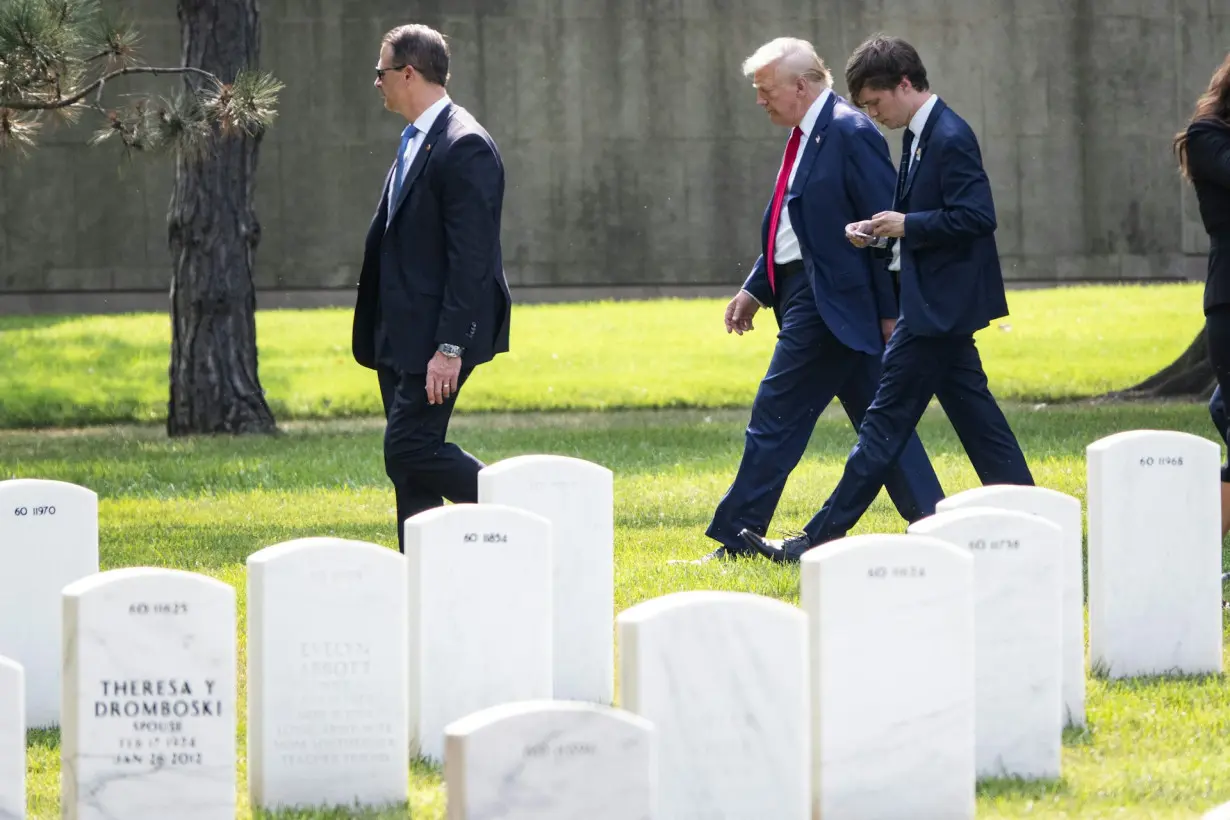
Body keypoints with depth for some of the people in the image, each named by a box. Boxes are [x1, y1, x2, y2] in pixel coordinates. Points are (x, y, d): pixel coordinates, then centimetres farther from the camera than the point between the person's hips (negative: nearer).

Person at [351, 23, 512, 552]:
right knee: (409, 462, 8)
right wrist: (380, 335, 18)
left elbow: (472, 257, -20)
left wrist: (450, 348, -24)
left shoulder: (464, 147, -15)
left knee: (409, 448, -14)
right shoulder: (414, 143, 16)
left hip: (436, 336, -10)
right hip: (402, 335, 10)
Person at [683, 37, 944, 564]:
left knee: (777, 418, -5)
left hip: (827, 302, -10)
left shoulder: (850, 134, -14)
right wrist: (755, 289, 16)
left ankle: (738, 539, 0)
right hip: (805, 295, 10)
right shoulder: (807, 135, 15)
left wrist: (890, 310, -17)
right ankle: (930, 523, 11)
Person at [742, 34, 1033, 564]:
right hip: (939, 305, 10)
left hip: (939, 305, -10)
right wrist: (881, 229, 5)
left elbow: (975, 217, -23)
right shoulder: (921, 136, 14)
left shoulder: (949, 138, -17)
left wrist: (907, 226, -17)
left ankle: (821, 539, -6)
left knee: (886, 420, -7)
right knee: (975, 417, 11)